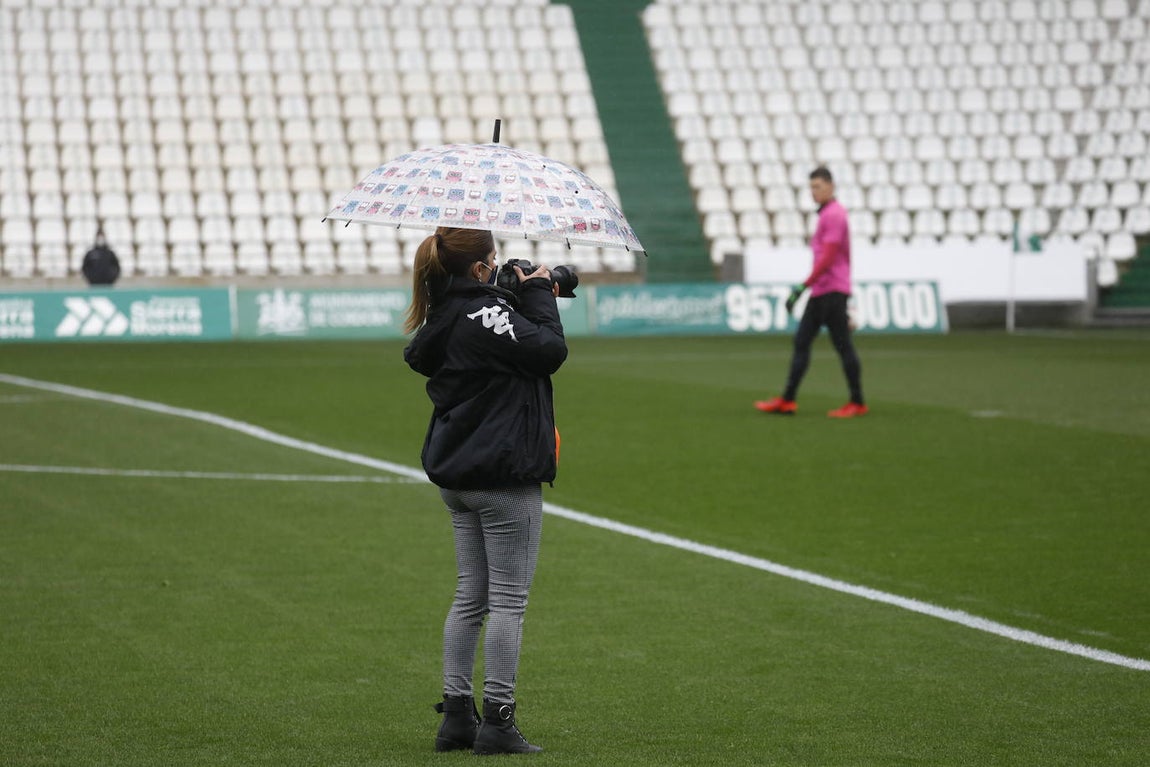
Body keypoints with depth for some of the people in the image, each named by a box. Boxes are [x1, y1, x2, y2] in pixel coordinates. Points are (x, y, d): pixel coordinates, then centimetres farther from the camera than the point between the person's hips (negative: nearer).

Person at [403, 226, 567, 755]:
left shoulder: (442, 316, 7)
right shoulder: (483, 313, -20)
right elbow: (550, 351, -20)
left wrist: (527, 297, 10)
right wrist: (537, 295, -6)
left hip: (457, 475, 9)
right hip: (505, 478, -9)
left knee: (470, 596, 13)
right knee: (508, 600, -1)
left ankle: (457, 716, 14)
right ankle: (497, 722, 0)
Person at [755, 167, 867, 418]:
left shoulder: (834, 215, -13)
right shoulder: (827, 214, 18)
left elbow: (827, 258, -19)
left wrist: (803, 286, -20)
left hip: (831, 291, -10)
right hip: (820, 292, 10)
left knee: (843, 346, -5)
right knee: (801, 342, 7)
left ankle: (857, 403, 0)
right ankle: (788, 400, 8)